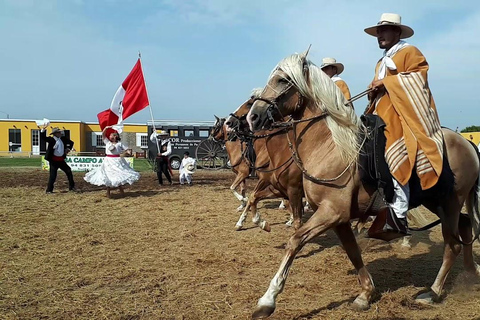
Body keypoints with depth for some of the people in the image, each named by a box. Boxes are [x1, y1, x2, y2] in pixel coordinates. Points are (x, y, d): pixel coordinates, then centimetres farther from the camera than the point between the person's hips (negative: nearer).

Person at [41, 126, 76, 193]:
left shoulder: (63, 139, 8)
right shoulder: (51, 139, -7)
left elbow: (71, 142, 21)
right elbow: (43, 138, -21)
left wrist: (68, 148, 7)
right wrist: (43, 130, -34)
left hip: (61, 160, 6)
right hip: (54, 160, -6)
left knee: (69, 172, 8)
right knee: (53, 175, -4)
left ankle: (71, 187, 21)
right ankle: (49, 190, 8)